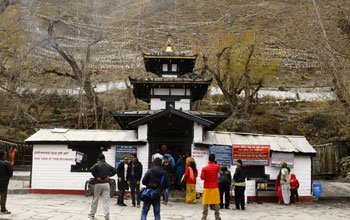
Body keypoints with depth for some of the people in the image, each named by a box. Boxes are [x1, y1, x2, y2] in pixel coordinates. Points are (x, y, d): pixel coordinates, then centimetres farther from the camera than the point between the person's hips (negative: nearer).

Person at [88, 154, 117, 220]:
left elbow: (91, 169, -23)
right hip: (106, 184, 2)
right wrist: (109, 175, 4)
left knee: (95, 200, 10)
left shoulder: (97, 164, -5)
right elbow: (115, 170, 6)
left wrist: (96, 176, -13)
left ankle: (92, 214, 19)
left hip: (98, 184, -2)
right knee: (106, 200, 1)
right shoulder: (108, 165, 7)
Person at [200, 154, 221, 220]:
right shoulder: (217, 167, -3)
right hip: (215, 188, 1)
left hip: (207, 188, -1)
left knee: (205, 203, 5)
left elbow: (202, 178, -5)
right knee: (216, 203, 6)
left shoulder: (204, 168, -11)